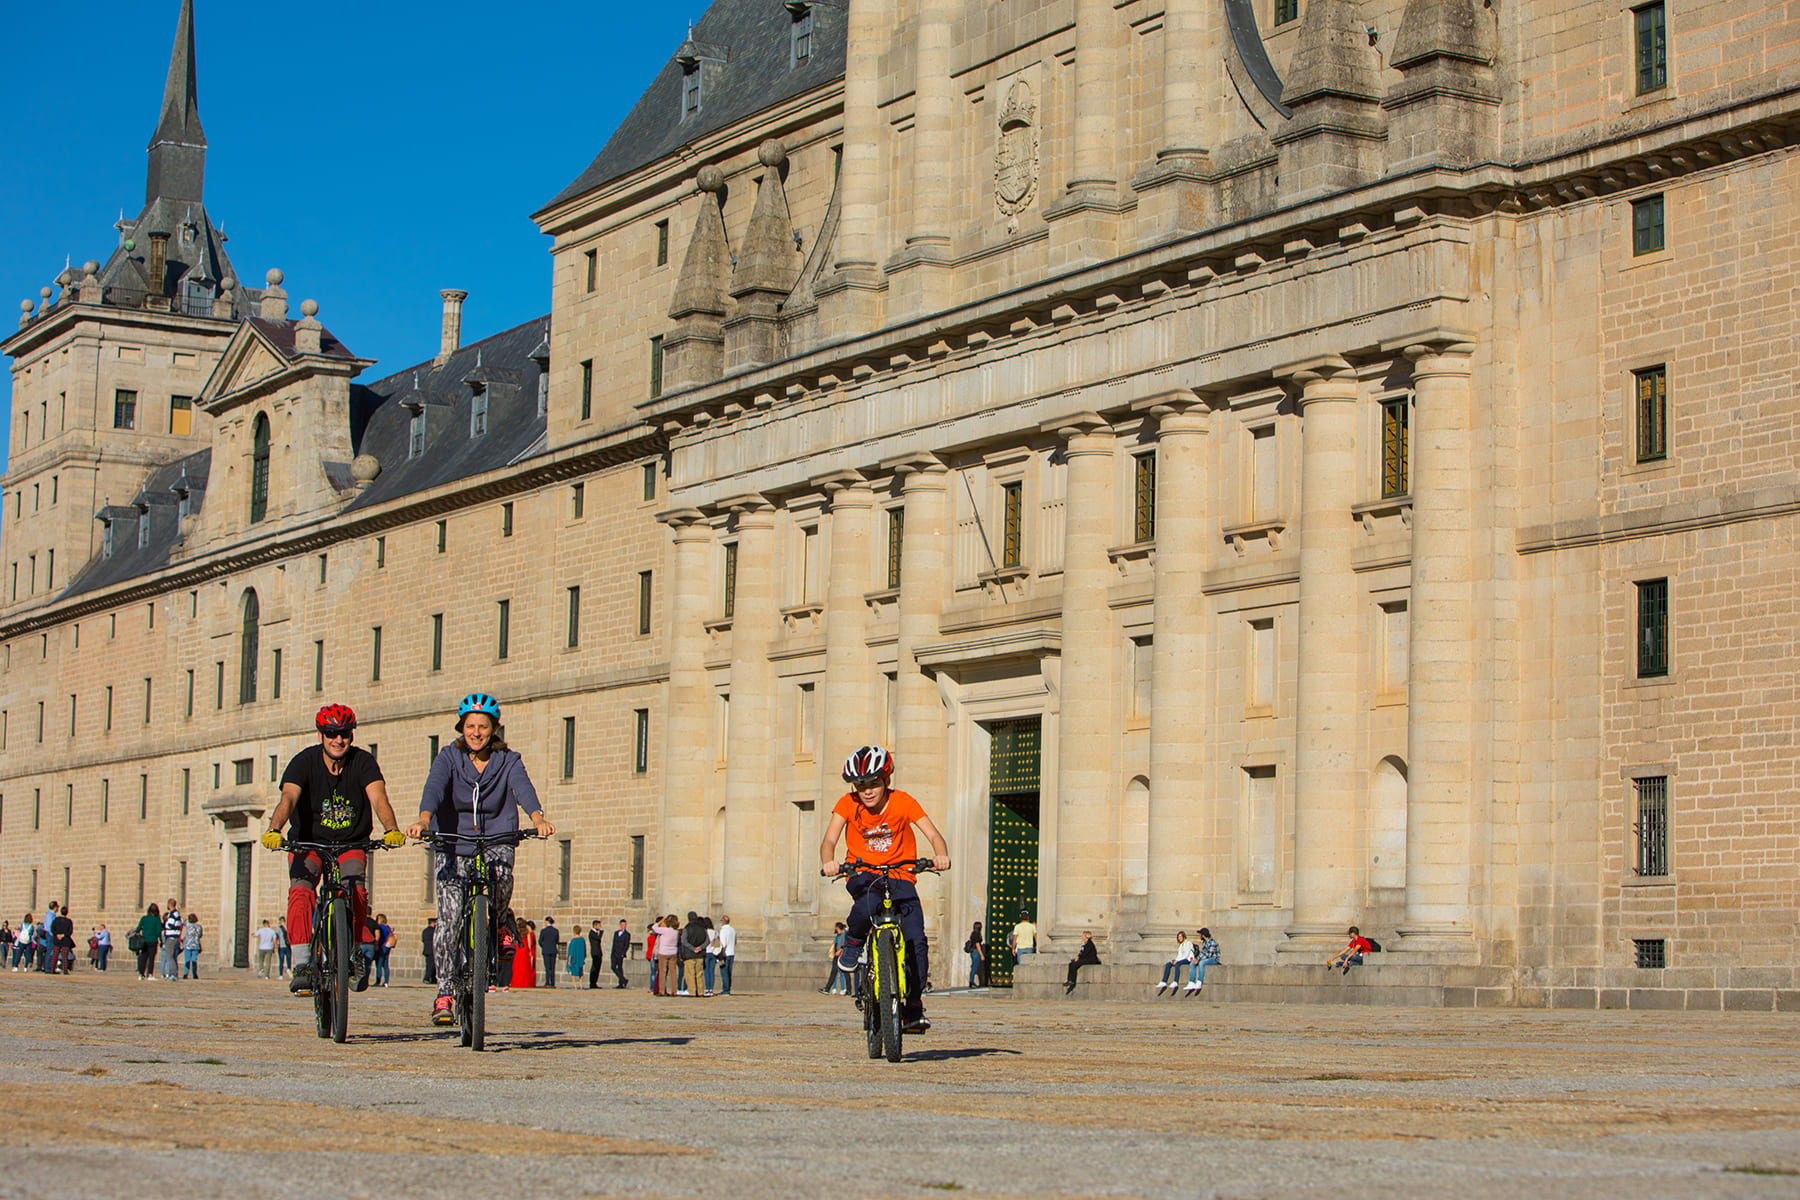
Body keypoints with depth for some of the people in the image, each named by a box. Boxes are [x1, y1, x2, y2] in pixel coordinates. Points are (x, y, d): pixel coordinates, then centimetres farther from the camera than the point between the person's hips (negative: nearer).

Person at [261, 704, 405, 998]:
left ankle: (356, 954, -1)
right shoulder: (305, 761, -13)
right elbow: (288, 798, -29)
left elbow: (378, 798, -26)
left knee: (356, 891, -24)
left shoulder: (363, 761, -11)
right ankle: (302, 965, -24)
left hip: (351, 844, 1)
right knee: (300, 891, -25)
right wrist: (273, 830, -48)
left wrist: (391, 830, -46)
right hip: (308, 842, -1)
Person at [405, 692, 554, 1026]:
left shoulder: (507, 761, -4)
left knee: (501, 872, -32)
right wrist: (424, 820, -44)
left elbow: (523, 787, -23)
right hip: (454, 844, 0)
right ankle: (444, 993, -5)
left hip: (496, 839, 0)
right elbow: (434, 787, -23)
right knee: (449, 917, -14)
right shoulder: (449, 757, -4)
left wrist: (537, 817, -44)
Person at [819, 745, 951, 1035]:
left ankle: (913, 1006, -1)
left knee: (916, 940, -17)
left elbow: (934, 835, -16)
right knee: (868, 905, -38)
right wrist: (828, 862, -38)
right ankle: (853, 942, -4)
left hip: (899, 874, 1)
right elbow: (829, 839, -15)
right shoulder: (848, 804, -7)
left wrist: (941, 855, -39)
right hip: (862, 873, 0)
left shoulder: (903, 802, -9)